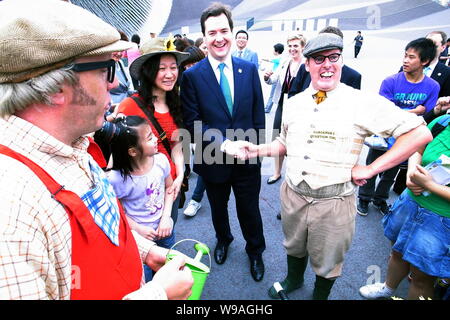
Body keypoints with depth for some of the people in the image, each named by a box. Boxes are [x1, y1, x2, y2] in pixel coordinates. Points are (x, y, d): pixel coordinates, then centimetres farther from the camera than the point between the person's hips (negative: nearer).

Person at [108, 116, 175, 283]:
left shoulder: (160, 160, -16)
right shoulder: (116, 179, -28)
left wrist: (166, 217, -8)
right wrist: (138, 229, -15)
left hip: (165, 230, 4)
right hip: (139, 238, -4)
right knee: (145, 283, 14)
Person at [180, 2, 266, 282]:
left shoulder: (249, 69, -2)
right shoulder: (192, 75, -10)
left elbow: (258, 115, 2)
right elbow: (193, 122, -13)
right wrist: (223, 143, -23)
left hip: (247, 159, 1)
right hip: (214, 161, 0)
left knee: (250, 210, 16)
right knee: (218, 208, 23)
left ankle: (255, 251, 44)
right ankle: (223, 239, 54)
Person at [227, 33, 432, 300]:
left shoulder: (363, 103, -14)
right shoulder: (293, 103, 2)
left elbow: (420, 133, -14)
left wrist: (370, 169, -18)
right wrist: (257, 150, -2)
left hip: (334, 203, -4)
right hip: (293, 195, 4)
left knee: (327, 264, 19)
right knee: (294, 248, 27)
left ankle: (320, 296, 50)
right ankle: (294, 280, 58)